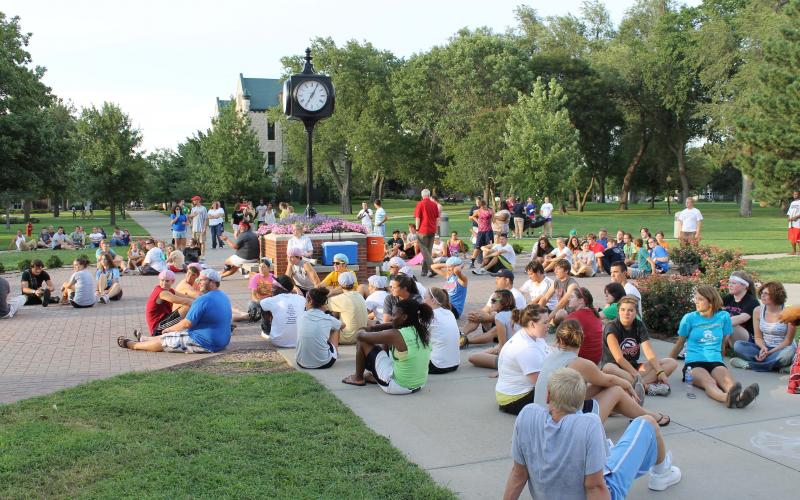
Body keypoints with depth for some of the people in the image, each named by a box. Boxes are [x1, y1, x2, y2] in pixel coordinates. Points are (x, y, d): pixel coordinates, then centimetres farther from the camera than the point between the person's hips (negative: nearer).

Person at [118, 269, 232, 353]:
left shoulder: (203, 300, -22)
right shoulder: (224, 296, 9)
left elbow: (187, 323, -19)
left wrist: (168, 329, -1)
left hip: (205, 344, -9)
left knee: (163, 340, 8)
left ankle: (132, 345, 26)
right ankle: (143, 339, 41)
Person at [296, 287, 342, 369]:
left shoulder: (301, 316, -5)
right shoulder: (328, 319, -8)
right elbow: (342, 325, 17)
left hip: (301, 363, 2)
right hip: (323, 364, -2)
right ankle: (336, 354, 45)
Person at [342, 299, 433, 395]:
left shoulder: (395, 335, -20)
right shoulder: (423, 332, -2)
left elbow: (360, 335, -9)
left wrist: (362, 331, 14)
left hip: (397, 386, -7)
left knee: (363, 342, 2)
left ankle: (358, 378, 22)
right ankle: (375, 376, 32)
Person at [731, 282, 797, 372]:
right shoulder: (758, 311, -1)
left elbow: (788, 341, -11)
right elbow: (758, 337, 2)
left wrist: (769, 352, -21)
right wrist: (763, 347, -20)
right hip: (763, 348, 4)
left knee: (788, 353, -40)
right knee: (738, 345, -19)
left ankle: (748, 364, -29)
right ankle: (775, 364, -26)